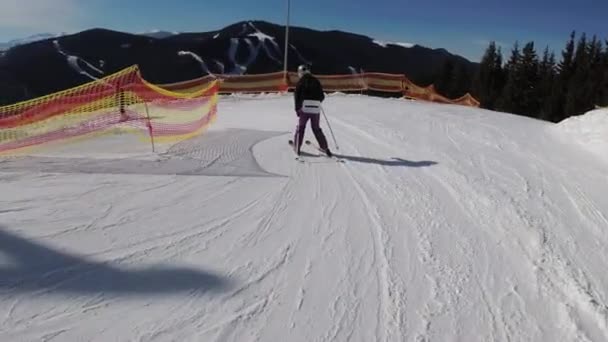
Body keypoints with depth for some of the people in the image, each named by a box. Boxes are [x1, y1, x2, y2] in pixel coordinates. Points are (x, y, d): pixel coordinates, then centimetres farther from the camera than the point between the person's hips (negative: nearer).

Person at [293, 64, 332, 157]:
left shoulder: (301, 81, 1)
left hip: (304, 108, -3)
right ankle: (325, 148, 11)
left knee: (300, 127, 12)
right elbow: (322, 96, 12)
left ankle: (297, 148, 11)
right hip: (316, 109, 3)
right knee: (316, 129, 14)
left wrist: (297, 108, 2)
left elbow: (297, 95, -3)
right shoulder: (316, 81, 10)